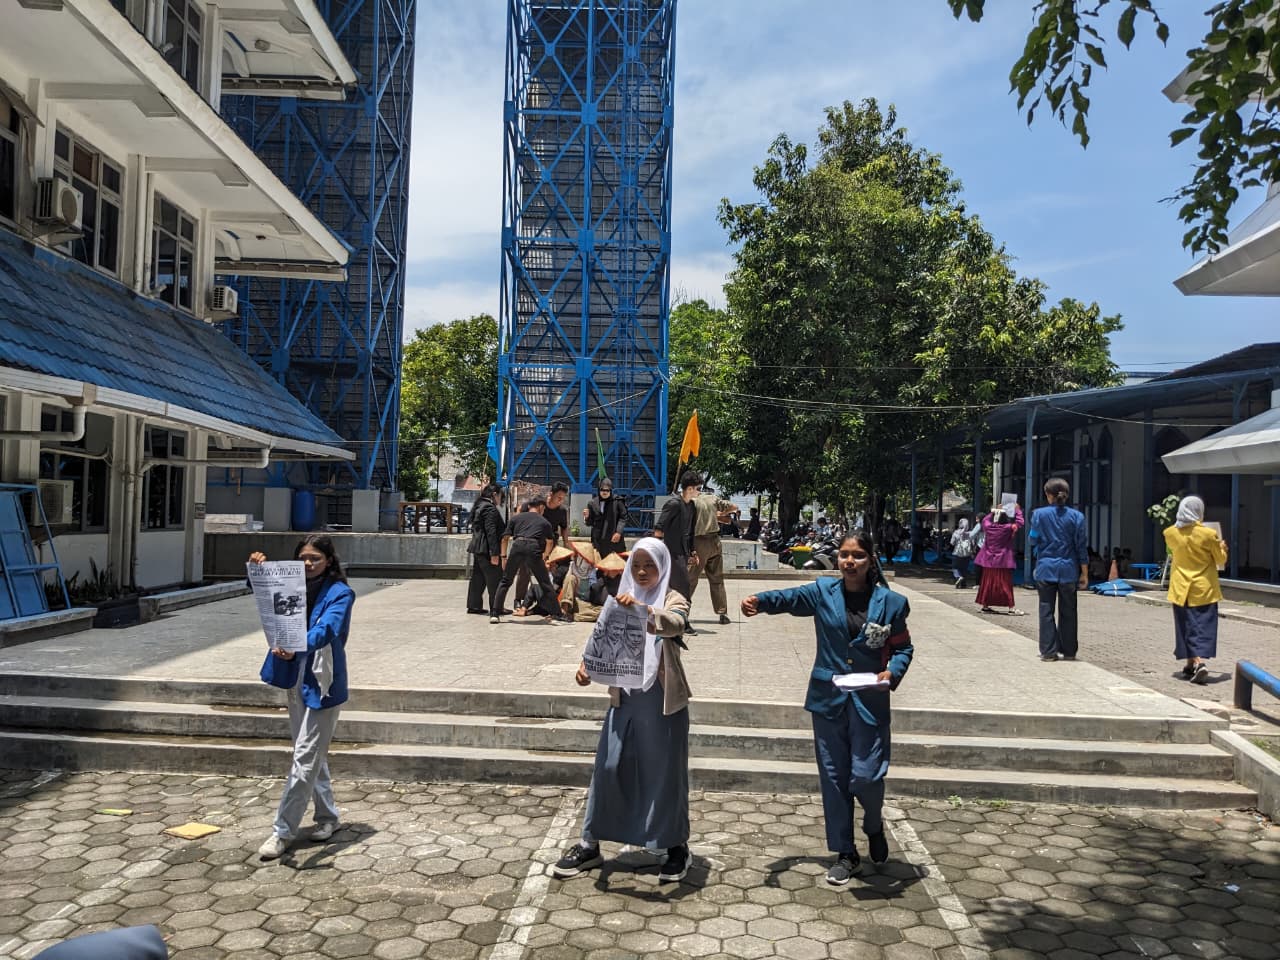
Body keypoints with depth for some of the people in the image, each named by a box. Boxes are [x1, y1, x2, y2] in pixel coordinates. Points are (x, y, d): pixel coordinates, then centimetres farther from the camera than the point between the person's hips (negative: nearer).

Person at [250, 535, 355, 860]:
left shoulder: (340, 593, -11)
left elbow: (325, 629, -26)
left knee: (305, 758, -3)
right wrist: (260, 570, -19)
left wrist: (297, 648, -45)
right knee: (312, 755, 17)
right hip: (296, 679, 7)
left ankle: (283, 831, 5)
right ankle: (327, 815, 32)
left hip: (321, 682, -7)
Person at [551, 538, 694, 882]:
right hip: (624, 698, 4)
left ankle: (677, 845, 23)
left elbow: (674, 624, -28)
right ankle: (590, 844, 18)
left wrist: (641, 609, -44)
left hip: (662, 700, -4)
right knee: (608, 768, 6)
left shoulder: (673, 600, -5)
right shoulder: (622, 601, 9)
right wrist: (587, 665, -13)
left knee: (666, 772, 6)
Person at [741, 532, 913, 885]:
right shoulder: (824, 591, -2)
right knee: (834, 778, 9)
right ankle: (845, 854, 25)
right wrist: (761, 600, -39)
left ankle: (875, 826, 31)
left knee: (865, 777, -4)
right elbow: (791, 598, -18)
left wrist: (892, 673, -15)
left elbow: (903, 647, 6)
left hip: (869, 702, -2)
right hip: (828, 698, 2)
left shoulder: (890, 602, -3)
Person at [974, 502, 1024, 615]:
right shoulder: (1007, 528, -15)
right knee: (1006, 584, -1)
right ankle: (1012, 607, -1)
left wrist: (995, 511, 24)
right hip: (1003, 563, -4)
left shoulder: (987, 526, -4)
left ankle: (985, 605, 21)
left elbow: (985, 519, 19)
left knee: (988, 582, 13)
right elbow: (1019, 523, -4)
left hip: (989, 561, 5)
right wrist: (1017, 510, 8)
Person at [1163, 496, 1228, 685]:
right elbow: (1221, 561, 0)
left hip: (1181, 589, 2)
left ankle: (1191, 663, 14)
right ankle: (1200, 662, -16)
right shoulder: (1208, 534, -12)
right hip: (1204, 589, -2)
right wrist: (1221, 548, 19)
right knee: (1204, 626, -1)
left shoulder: (1170, 533, -4)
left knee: (1187, 626, 12)